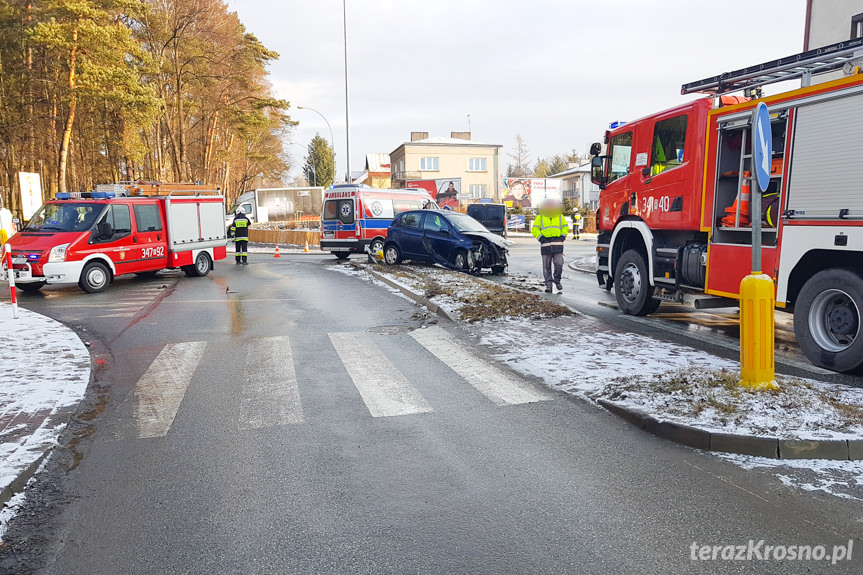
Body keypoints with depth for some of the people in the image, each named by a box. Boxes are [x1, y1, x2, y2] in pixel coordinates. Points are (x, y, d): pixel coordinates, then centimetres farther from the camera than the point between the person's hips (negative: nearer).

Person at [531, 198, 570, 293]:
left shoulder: (560, 217, 17)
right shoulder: (540, 217, 11)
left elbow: (566, 227, 17)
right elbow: (534, 230, 7)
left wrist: (562, 237, 1)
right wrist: (541, 238, -6)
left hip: (558, 245, 1)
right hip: (546, 245, -1)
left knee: (559, 264, -7)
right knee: (546, 266, 1)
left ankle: (557, 281, 13)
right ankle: (548, 283, 8)